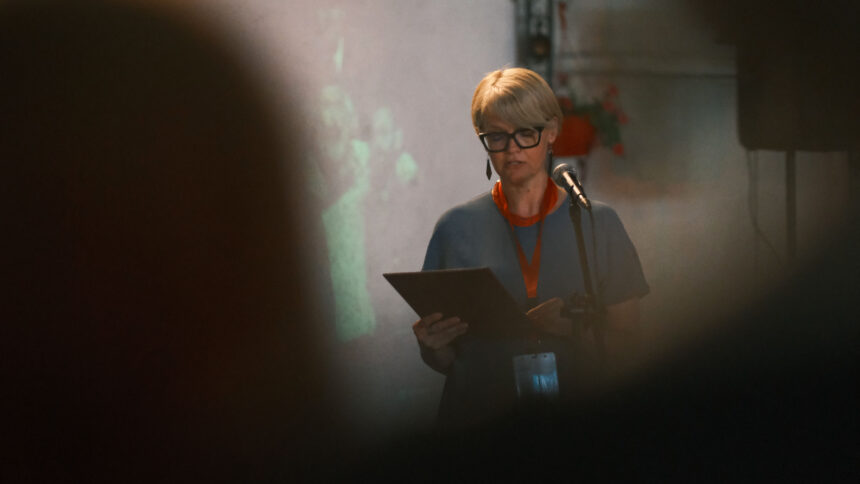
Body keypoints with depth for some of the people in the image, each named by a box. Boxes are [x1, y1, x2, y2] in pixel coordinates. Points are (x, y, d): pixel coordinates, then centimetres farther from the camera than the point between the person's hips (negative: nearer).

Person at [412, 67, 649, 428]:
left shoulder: (597, 223, 8)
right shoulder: (457, 229, 8)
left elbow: (627, 341, 7)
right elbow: (443, 361, 11)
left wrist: (576, 329, -11)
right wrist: (432, 345, -10)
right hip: (477, 418, 0)